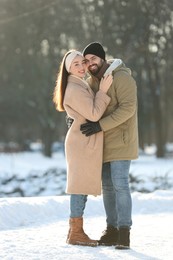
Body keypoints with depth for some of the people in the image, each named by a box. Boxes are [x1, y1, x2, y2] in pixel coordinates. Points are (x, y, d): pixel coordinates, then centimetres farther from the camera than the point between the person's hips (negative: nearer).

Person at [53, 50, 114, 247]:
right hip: (82, 142, -10)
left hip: (85, 142, 10)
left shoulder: (82, 86, 17)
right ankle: (75, 233, -5)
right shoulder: (75, 89, -16)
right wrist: (103, 91, -15)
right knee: (81, 185, -8)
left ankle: (75, 230, 16)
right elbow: (94, 114, -19)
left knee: (83, 186, 12)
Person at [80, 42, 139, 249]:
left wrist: (100, 125, -28)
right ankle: (112, 230, 14)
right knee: (107, 185, 8)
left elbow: (128, 108, -24)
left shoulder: (121, 77, -15)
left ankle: (124, 233, -13)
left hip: (120, 140, -8)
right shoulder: (91, 82, 10)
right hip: (103, 142, 8)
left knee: (120, 184, -14)